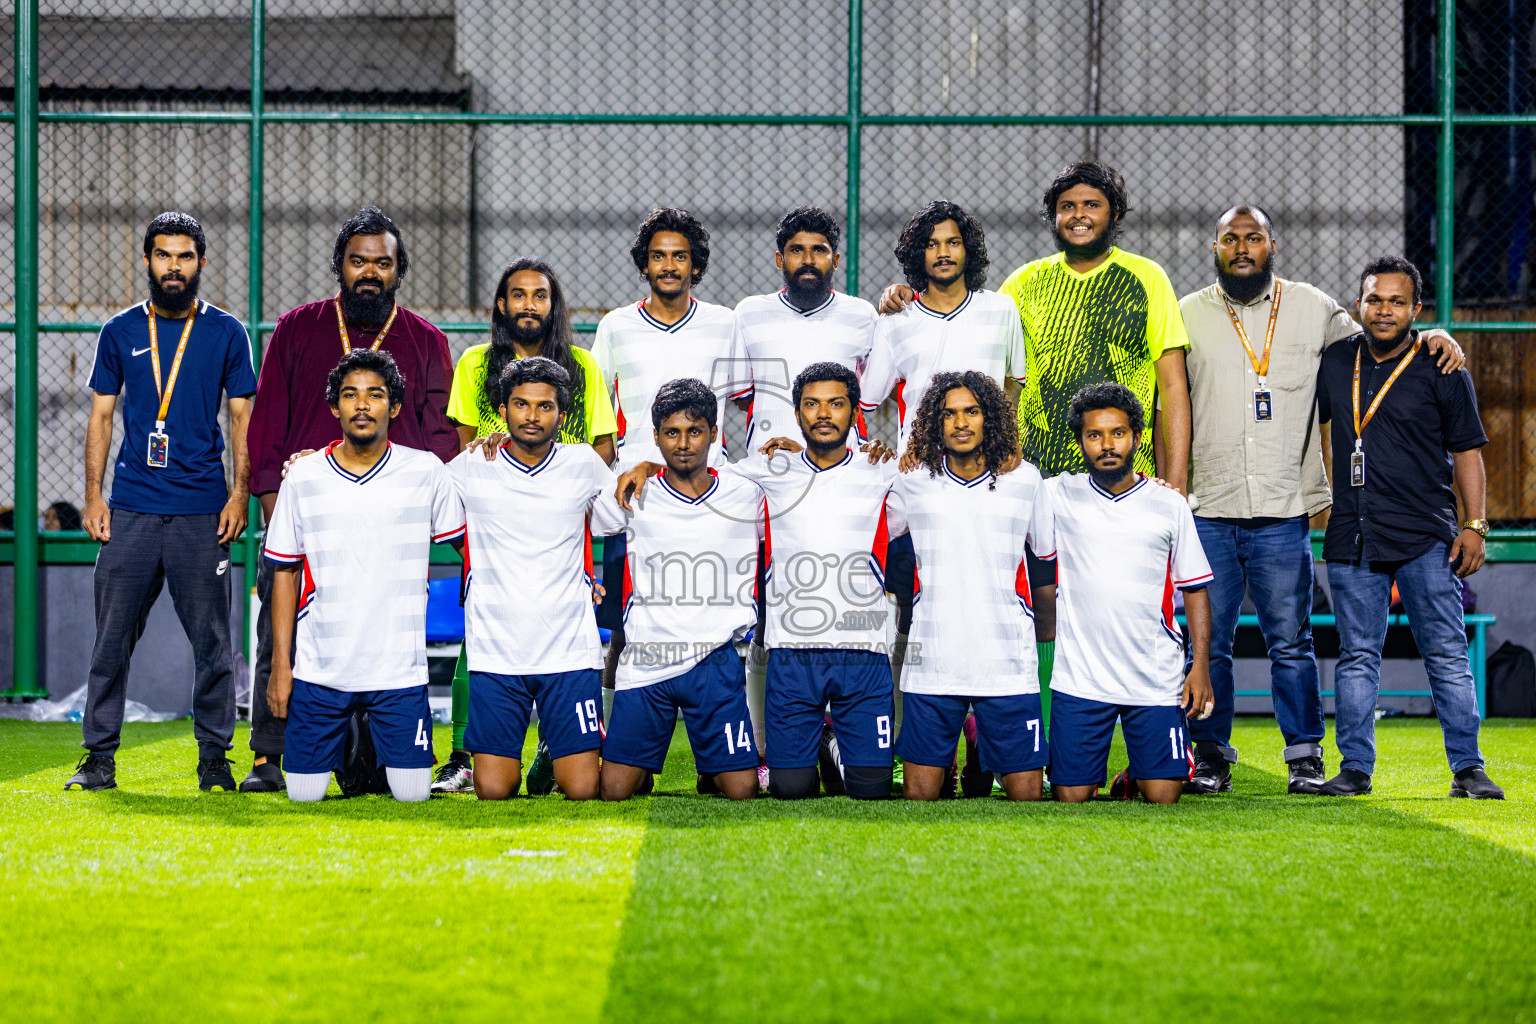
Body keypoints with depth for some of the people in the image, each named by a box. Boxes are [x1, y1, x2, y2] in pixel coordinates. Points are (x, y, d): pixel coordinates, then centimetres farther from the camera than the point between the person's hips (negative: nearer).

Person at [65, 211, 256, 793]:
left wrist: (240, 493, -3)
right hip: (131, 508, 1)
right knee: (113, 635, 0)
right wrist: (93, 495, 3)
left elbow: (241, 417, 7)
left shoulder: (226, 333, 7)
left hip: (202, 510, -1)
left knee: (211, 639, 0)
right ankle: (100, 757, 6)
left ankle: (214, 757, 8)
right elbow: (101, 417, 12)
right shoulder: (120, 332, 10)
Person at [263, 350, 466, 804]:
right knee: (304, 794, 1)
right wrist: (280, 664, 2)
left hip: (399, 669, -1)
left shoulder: (426, 472, -2)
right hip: (318, 668, 1)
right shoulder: (303, 477, 0)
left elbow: (471, 543, 11)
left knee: (412, 792, -4)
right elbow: (285, 574, 5)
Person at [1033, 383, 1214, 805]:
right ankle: (1094, 770, 31)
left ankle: (1135, 773, 28)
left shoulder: (1170, 505, 5)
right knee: (1071, 796, -1)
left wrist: (1201, 665, 0)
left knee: (1162, 795, -4)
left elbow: (1195, 591, 7)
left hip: (1157, 679, 0)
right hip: (1079, 676, 0)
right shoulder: (1057, 495, 3)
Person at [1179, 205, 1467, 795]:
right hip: (1208, 511, 1)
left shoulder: (1312, 308, 9)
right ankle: (1210, 755, 14)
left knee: (1291, 642, 0)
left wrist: (1429, 338, 3)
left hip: (1283, 513, 0)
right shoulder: (1188, 316, 9)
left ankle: (1305, 756, 9)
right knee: (1209, 641, 3)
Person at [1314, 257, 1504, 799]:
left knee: (1447, 655, -3)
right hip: (1351, 537, 3)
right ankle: (1355, 767, 10)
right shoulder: (1334, 362, 10)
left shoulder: (1441, 369, 2)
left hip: (1427, 538, -3)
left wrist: (1474, 525, -5)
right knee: (1357, 656, 5)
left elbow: (1467, 450, 3)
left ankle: (1468, 769, 1)